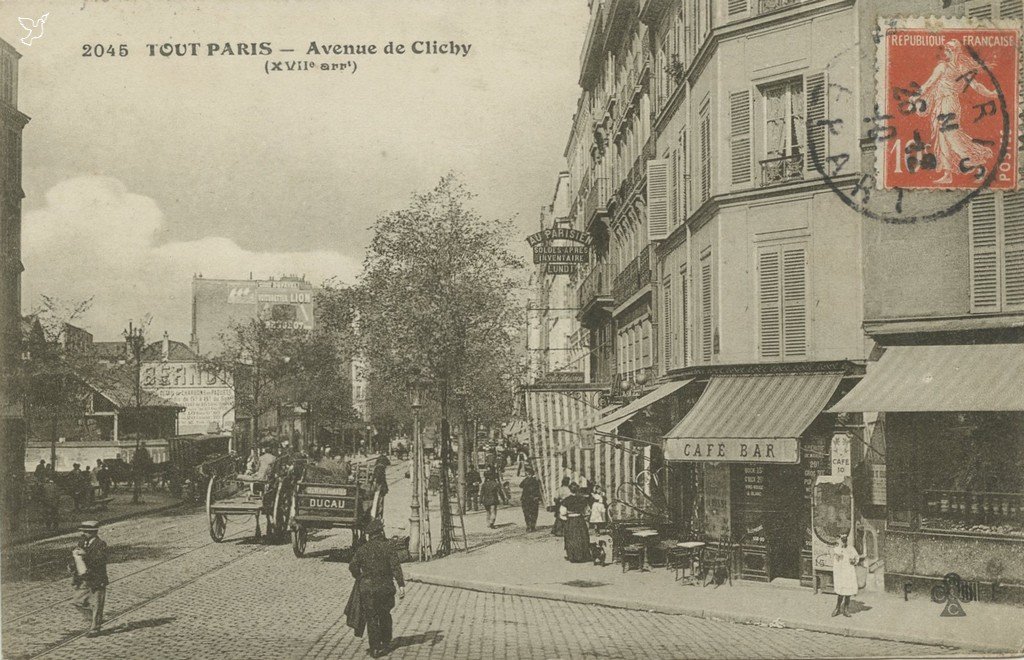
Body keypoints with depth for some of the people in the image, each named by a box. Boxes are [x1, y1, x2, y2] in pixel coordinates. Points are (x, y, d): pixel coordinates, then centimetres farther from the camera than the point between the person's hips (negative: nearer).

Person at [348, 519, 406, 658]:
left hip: (367, 588, 0)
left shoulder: (363, 549, 0)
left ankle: (375, 648, -1)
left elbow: (352, 566, -6)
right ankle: (385, 644, 29)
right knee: (384, 615, 20)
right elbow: (396, 567, -13)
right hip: (385, 587, 0)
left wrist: (360, 578, 12)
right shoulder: (388, 546, -4)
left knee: (372, 618, 4)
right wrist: (401, 585, -15)